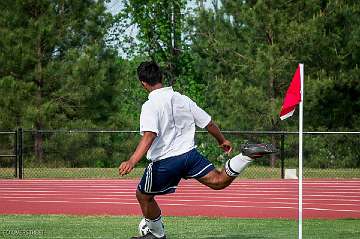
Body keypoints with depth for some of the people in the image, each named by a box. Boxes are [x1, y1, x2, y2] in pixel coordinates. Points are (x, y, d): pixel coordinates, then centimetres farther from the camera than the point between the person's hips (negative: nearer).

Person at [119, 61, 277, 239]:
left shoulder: (150, 106, -13)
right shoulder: (183, 99, 6)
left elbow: (149, 136, -28)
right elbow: (208, 123, 13)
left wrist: (132, 161, -37)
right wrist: (222, 141, 32)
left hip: (164, 162, -5)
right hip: (189, 154, 5)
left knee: (143, 196, 16)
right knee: (219, 181, 6)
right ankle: (248, 155, -16)